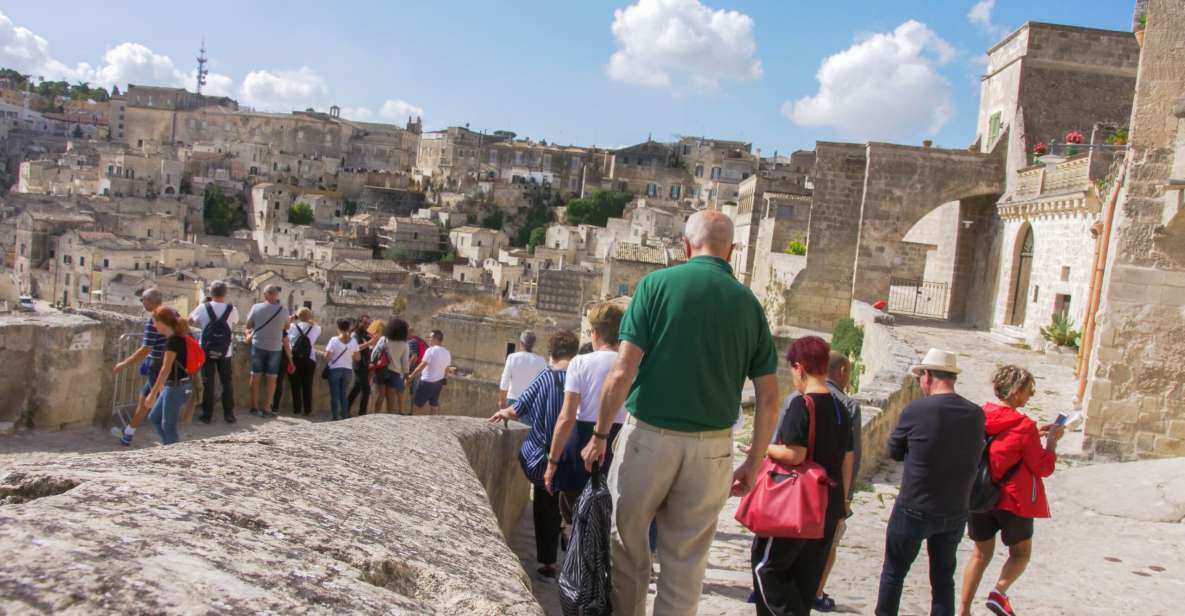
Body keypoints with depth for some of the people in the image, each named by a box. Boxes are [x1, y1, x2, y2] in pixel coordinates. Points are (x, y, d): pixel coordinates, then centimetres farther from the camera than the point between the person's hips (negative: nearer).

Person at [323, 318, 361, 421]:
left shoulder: (334, 340, -12)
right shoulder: (353, 341, -3)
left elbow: (327, 357, -13)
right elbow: (357, 358, 3)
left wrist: (323, 352, 7)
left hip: (335, 369, -3)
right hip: (348, 370, 3)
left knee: (335, 396, 4)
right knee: (344, 395, 12)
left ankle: (335, 418, 3)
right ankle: (345, 417, 11)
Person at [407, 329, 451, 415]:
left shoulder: (431, 350, -18)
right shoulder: (447, 352, 3)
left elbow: (421, 366, -19)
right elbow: (446, 370, 11)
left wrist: (411, 376, -12)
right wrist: (443, 380, 24)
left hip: (427, 382, -7)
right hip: (439, 381, 7)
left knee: (418, 403, 4)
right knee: (434, 404, 17)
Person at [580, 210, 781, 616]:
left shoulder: (657, 284, -4)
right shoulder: (748, 303, 5)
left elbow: (623, 372, -11)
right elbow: (769, 396, 5)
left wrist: (599, 435, -1)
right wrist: (754, 462, 13)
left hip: (650, 435, -2)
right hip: (712, 448, 3)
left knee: (627, 545, 15)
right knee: (686, 562, 13)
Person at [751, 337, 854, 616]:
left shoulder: (801, 404, -15)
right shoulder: (841, 408, 8)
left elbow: (794, 455, -22)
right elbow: (848, 459, 12)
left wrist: (764, 448, -5)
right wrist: (842, 498, 21)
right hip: (829, 506, 8)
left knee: (765, 563, 5)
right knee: (806, 577, 15)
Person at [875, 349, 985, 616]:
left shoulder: (915, 411, -18)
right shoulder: (976, 414, -6)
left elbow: (894, 452, -4)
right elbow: (976, 461, 6)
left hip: (914, 511, -3)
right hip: (956, 512, 4)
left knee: (894, 572, 14)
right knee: (943, 577, 17)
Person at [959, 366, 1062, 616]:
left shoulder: (979, 416, -1)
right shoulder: (1024, 427, -18)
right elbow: (1044, 468, -9)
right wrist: (1052, 439, 3)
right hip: (1013, 501, -5)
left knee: (981, 554, 17)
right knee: (1020, 553, 17)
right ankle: (999, 591, -7)